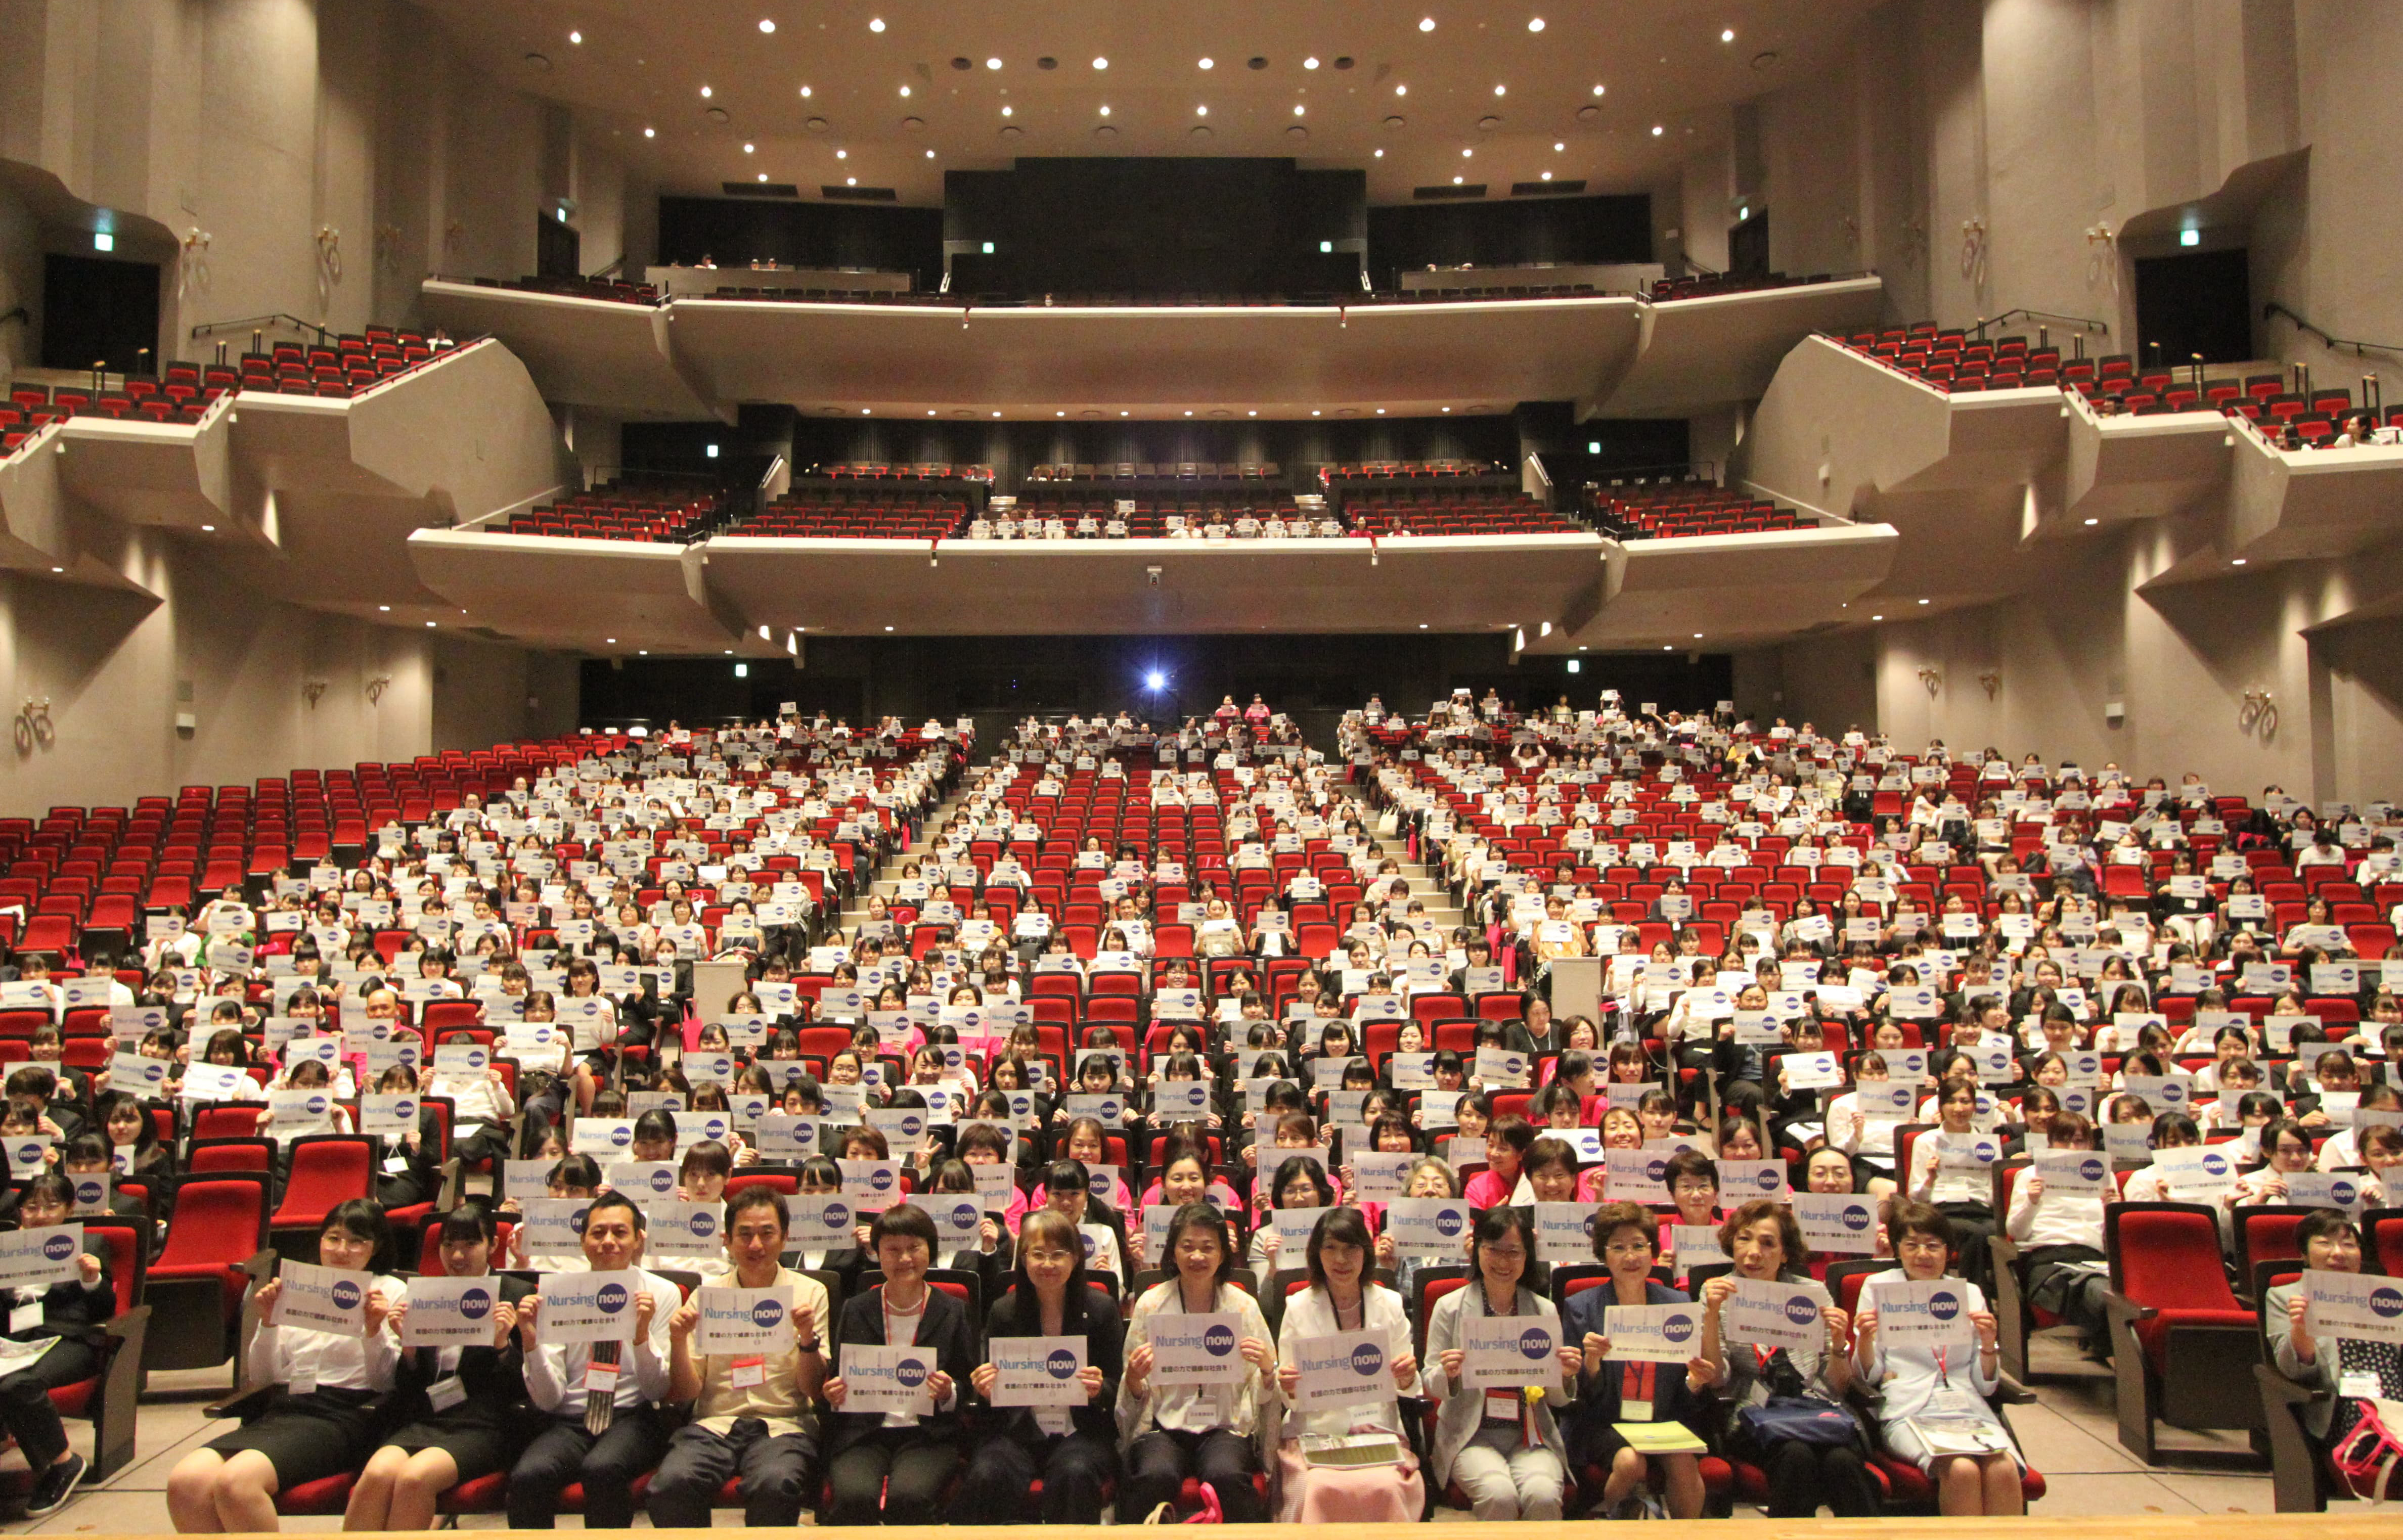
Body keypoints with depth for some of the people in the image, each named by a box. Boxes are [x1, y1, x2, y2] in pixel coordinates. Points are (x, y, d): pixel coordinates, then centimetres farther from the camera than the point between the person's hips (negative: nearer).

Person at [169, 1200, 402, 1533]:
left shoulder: (389, 1292, 9)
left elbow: (387, 1384, 3)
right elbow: (261, 1380, 17)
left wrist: (375, 1331, -12)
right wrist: (268, 1322, 3)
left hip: (342, 1418, -4)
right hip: (279, 1412, 5)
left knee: (235, 1481, -30)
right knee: (184, 1481, -24)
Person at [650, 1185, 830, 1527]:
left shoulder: (810, 1293, 7)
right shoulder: (705, 1297, 11)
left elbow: (814, 1391, 4)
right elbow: (683, 1394, 9)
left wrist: (808, 1338, -15)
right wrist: (678, 1342, -9)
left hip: (783, 1425, -1)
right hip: (714, 1423, 2)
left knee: (774, 1485, -35)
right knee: (671, 1485, -30)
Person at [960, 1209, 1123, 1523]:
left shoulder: (1101, 1308, 1)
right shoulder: (1004, 1312, 4)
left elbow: (1118, 1391, 3)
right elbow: (987, 1387, 10)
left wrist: (1099, 1389, -20)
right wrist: (984, 1389, -14)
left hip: (1082, 1430, -1)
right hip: (1017, 1431, 1)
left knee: (1075, 1474, -34)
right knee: (985, 1476, -29)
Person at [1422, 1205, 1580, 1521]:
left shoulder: (1545, 1311, 8)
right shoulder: (1450, 1308, 1)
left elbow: (1557, 1397, 13)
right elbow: (1429, 1386, 4)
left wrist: (1567, 1376, -9)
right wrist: (1447, 1374, -18)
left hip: (1531, 1437, 2)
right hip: (1471, 1435, -2)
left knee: (1543, 1495, -29)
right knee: (1500, 1494, -30)